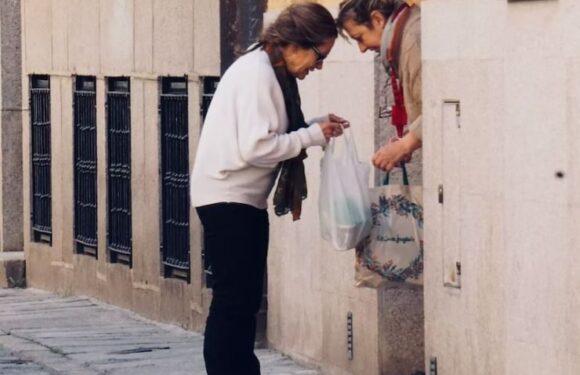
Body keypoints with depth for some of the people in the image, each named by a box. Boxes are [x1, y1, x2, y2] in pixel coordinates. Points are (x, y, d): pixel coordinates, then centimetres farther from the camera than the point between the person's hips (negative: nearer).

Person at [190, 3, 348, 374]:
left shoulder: (271, 72, 11)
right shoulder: (256, 73, -19)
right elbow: (256, 147, -25)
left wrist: (316, 126, 2)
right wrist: (313, 136, -15)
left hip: (244, 200, 10)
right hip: (228, 199, -10)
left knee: (244, 301, 13)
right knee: (233, 301, -8)